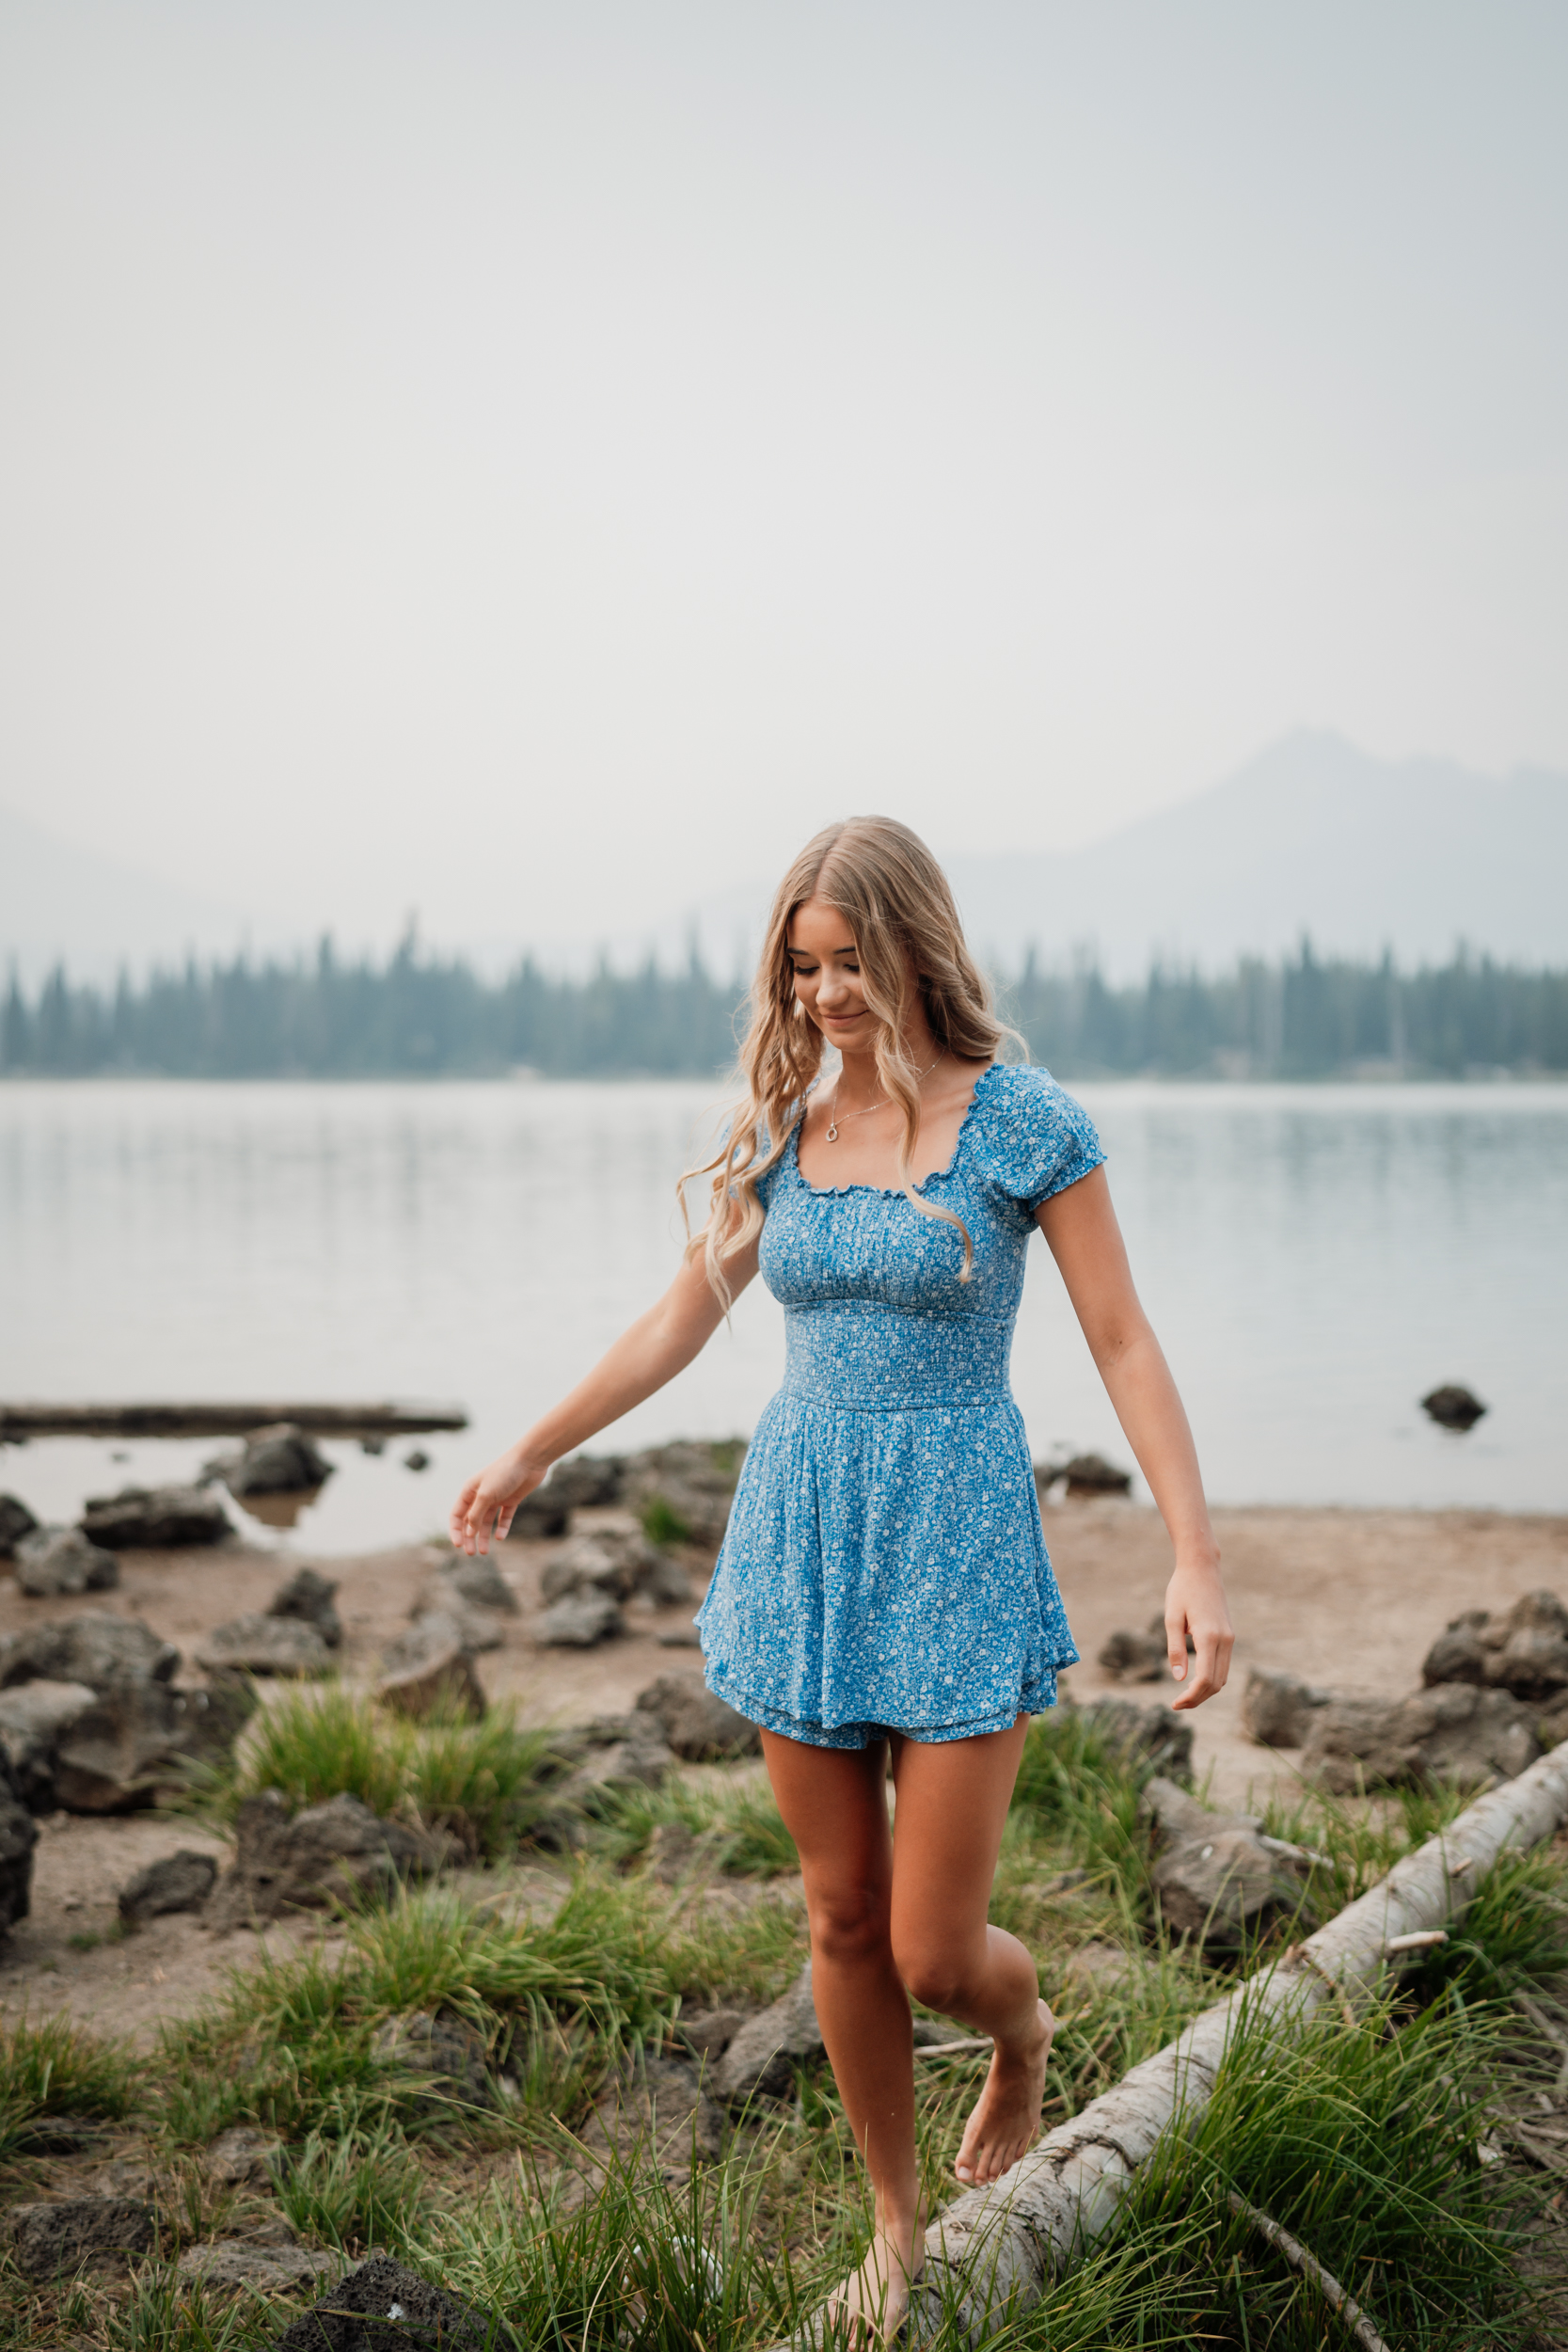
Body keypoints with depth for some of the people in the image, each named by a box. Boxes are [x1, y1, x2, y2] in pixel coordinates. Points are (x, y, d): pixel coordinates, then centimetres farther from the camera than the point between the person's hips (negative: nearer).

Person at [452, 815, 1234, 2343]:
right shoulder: (780, 1130, 4)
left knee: (934, 1955, -4)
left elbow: (1124, 1346, -7)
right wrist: (530, 1457, 20)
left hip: (957, 1545, -4)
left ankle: (1024, 2029, 34)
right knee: (842, 1925, 11)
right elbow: (679, 1324, 15)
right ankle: (896, 2224, 31)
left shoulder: (1022, 1122, -8)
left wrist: (1196, 1559, -14)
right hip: (798, 1537, 4)